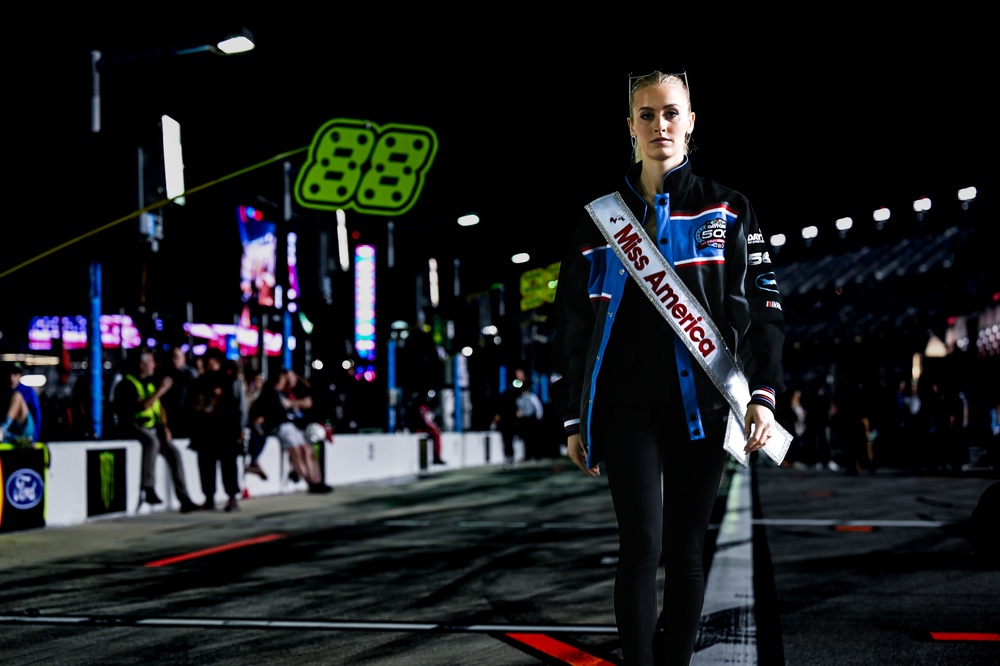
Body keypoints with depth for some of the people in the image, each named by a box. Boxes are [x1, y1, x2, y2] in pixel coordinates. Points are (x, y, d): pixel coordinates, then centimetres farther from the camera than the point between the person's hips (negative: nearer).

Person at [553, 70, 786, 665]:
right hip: (627, 408, 0)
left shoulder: (728, 211, 8)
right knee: (642, 546, -9)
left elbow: (763, 305, 3)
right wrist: (576, 420, 10)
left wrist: (764, 392, -10)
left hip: (702, 405, 0)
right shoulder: (602, 218, 9)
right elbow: (574, 326, 11)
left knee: (686, 549, 5)